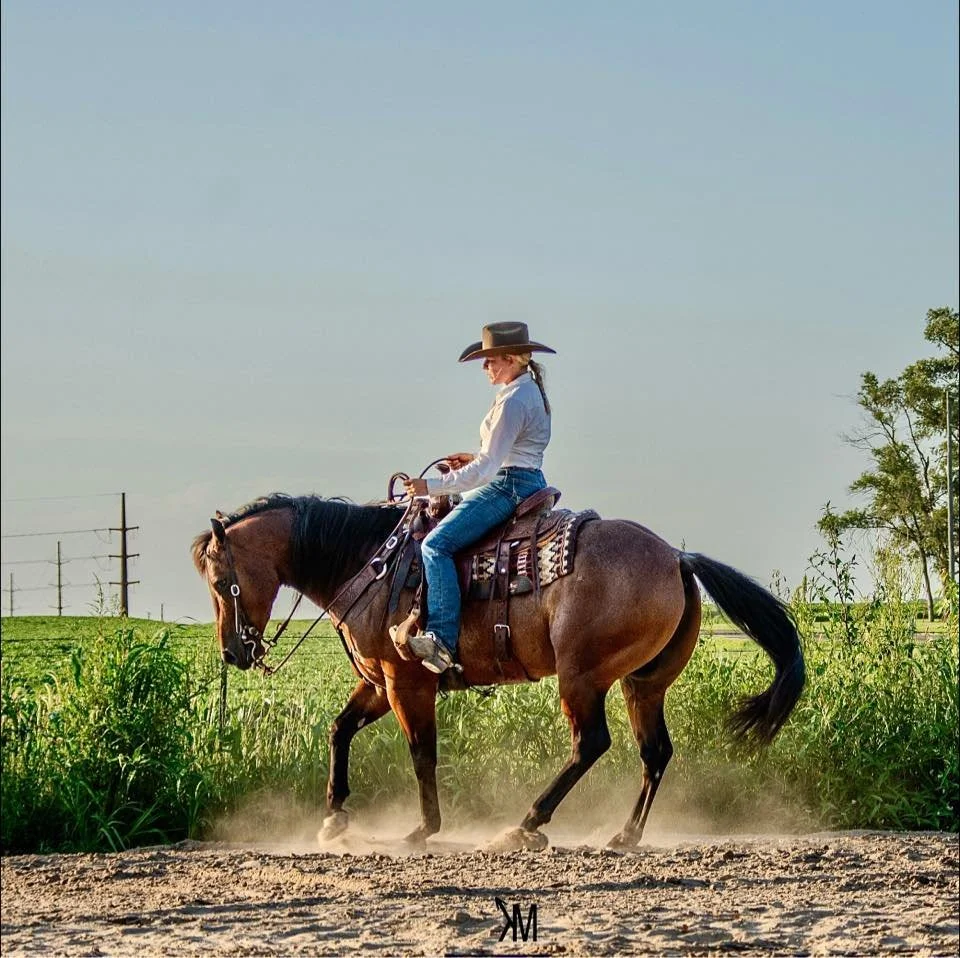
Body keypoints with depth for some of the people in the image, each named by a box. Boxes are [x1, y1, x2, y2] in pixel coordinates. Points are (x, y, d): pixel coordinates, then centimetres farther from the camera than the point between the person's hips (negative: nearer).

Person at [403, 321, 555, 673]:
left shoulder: (512, 401, -17)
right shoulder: (531, 391, 15)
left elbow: (486, 469, -21)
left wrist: (431, 486, -18)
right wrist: (476, 459, 18)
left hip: (507, 487, -11)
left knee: (436, 545, -20)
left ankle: (442, 639, -31)